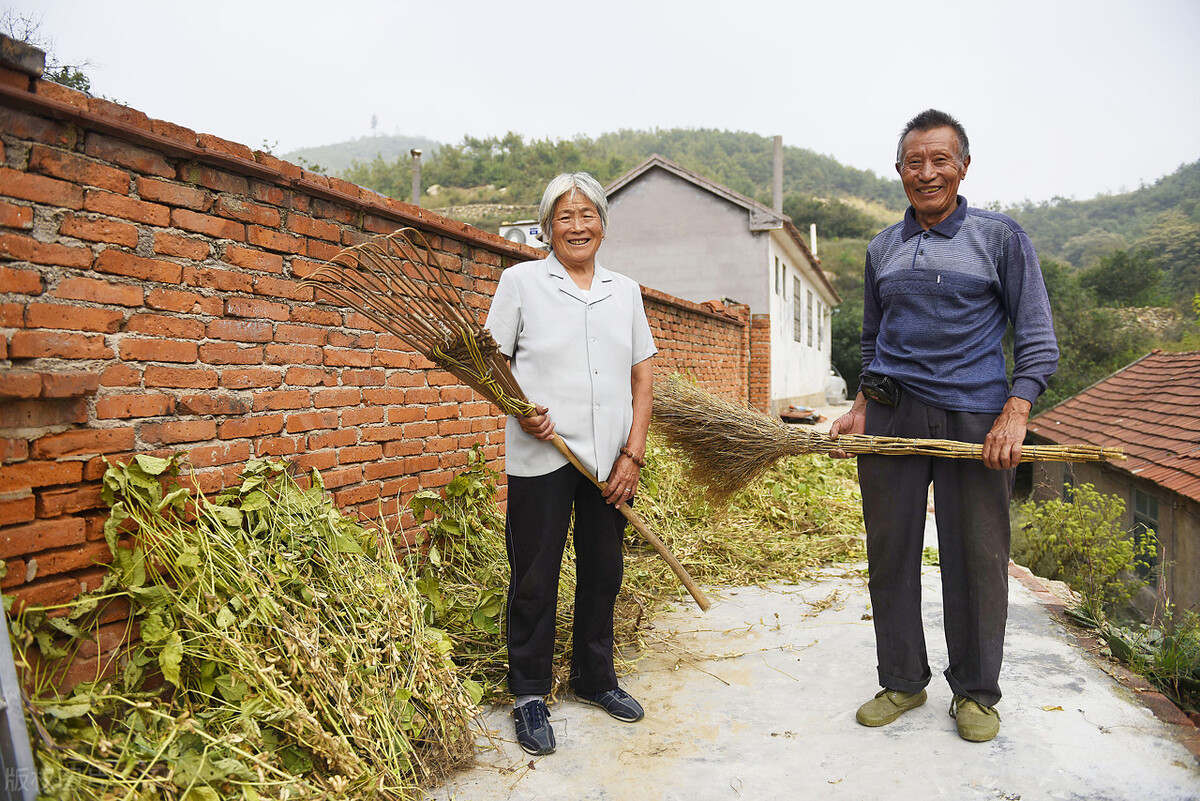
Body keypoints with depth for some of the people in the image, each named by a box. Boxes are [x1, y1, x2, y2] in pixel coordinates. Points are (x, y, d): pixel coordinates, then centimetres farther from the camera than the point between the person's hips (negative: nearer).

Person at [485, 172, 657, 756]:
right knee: (535, 576, 3)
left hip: (611, 459, 4)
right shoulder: (521, 281, 2)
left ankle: (594, 677, 33)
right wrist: (520, 409, -16)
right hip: (541, 455, -3)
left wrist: (634, 452, 1)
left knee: (603, 570, 13)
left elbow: (643, 374, 10)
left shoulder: (625, 290, 11)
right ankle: (529, 693, 21)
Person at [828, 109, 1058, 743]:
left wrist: (1014, 416, -12)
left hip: (974, 415, -3)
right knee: (890, 553, 7)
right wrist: (861, 409, 10)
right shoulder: (882, 249, 13)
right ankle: (902, 681, 24)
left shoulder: (1000, 237, 3)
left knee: (977, 558, 3)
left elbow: (1037, 339, 1)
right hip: (892, 418, 3)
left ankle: (975, 692, 23)